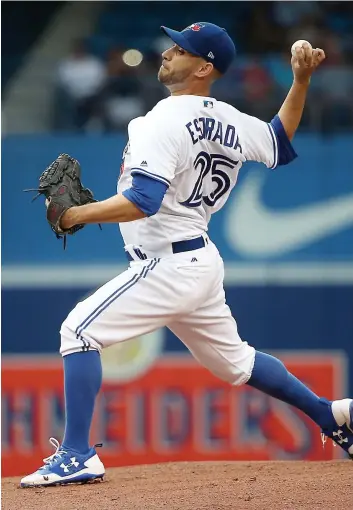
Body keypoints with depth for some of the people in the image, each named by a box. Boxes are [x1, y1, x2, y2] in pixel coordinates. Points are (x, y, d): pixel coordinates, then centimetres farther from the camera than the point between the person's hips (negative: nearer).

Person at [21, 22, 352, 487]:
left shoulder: (165, 122, -19)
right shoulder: (230, 122, 6)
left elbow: (142, 202, -28)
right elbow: (280, 144, 24)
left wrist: (77, 215, -22)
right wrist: (301, 82, 17)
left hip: (169, 266, -9)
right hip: (203, 261, 9)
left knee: (80, 329, -10)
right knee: (232, 360, 26)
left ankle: (77, 455, -15)